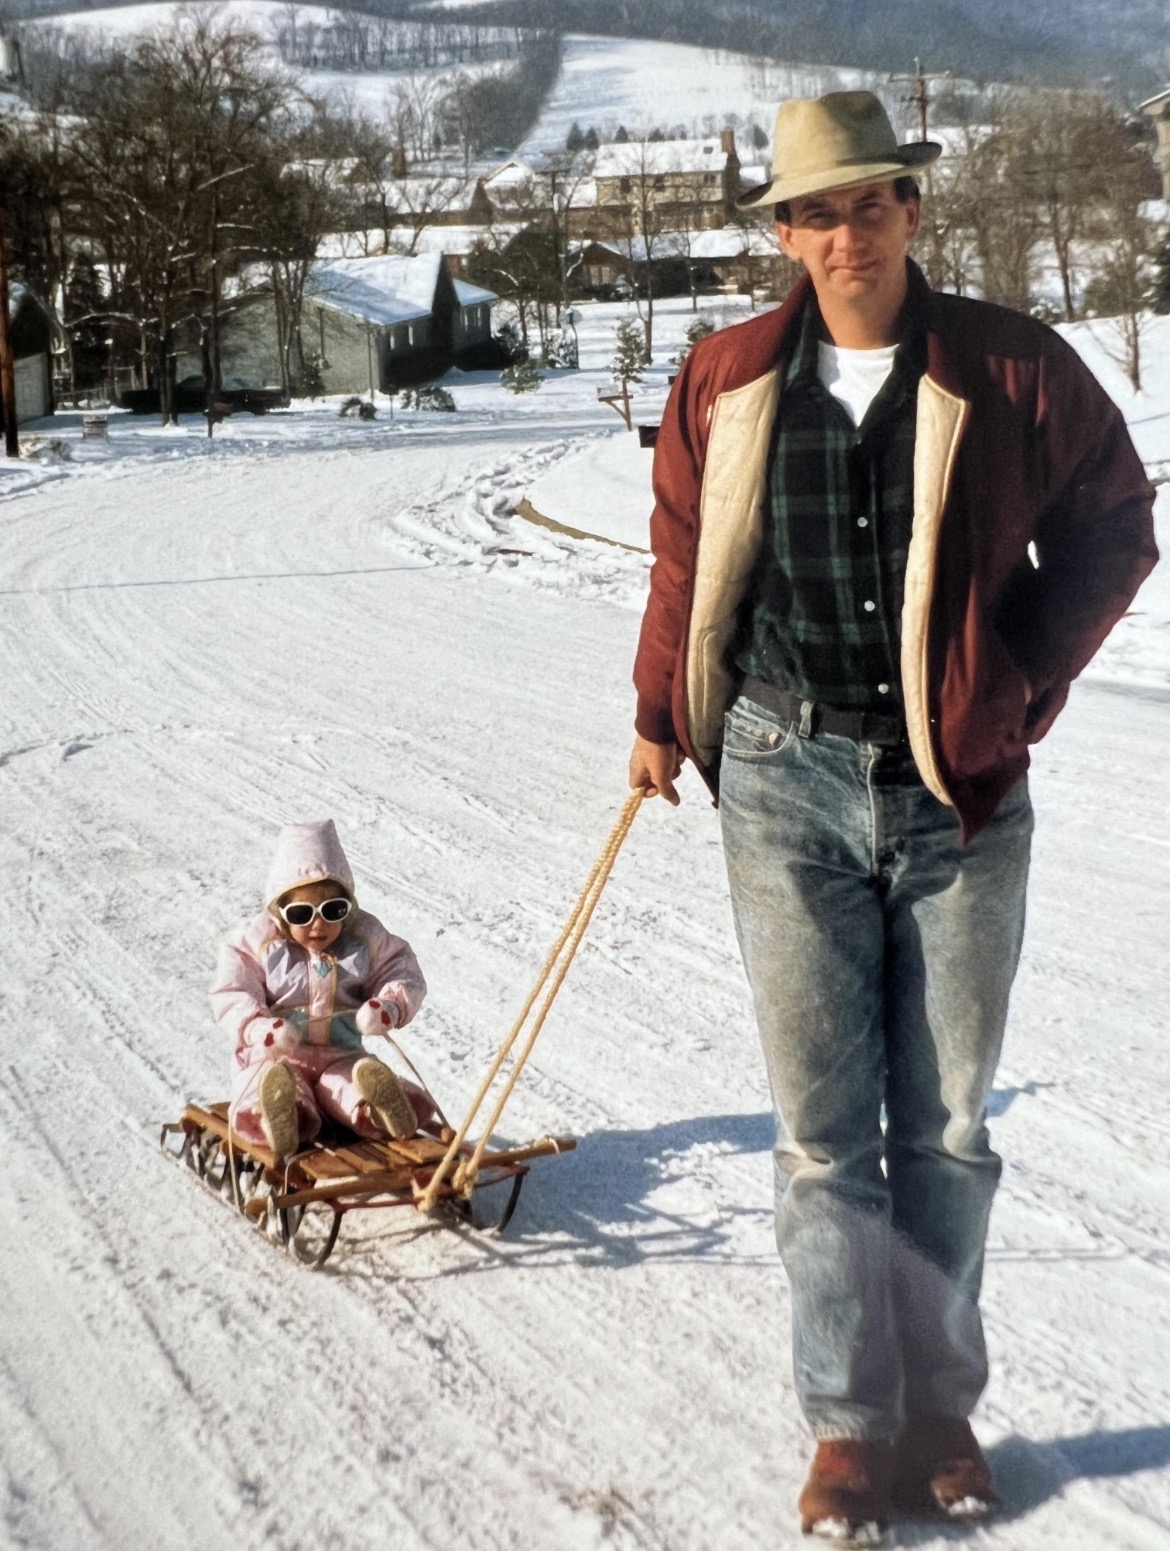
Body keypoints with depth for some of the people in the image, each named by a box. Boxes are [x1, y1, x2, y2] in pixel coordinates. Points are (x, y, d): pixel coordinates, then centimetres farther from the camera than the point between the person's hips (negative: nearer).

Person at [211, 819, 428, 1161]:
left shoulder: (365, 937, 0)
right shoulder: (256, 941, -5)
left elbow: (405, 975, 5)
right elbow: (231, 996, -9)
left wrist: (389, 1007, -20)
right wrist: (261, 1028, -31)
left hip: (340, 1055, 2)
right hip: (274, 1056, -2)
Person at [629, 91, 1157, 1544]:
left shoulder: (1010, 369, -4)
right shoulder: (726, 380, 2)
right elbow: (684, 554, 15)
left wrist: (1029, 677, 0)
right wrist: (661, 711, 18)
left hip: (960, 786, 0)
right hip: (789, 782, 1)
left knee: (949, 1126, 9)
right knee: (821, 1127, 3)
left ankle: (942, 1408, 24)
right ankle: (851, 1423, 14)